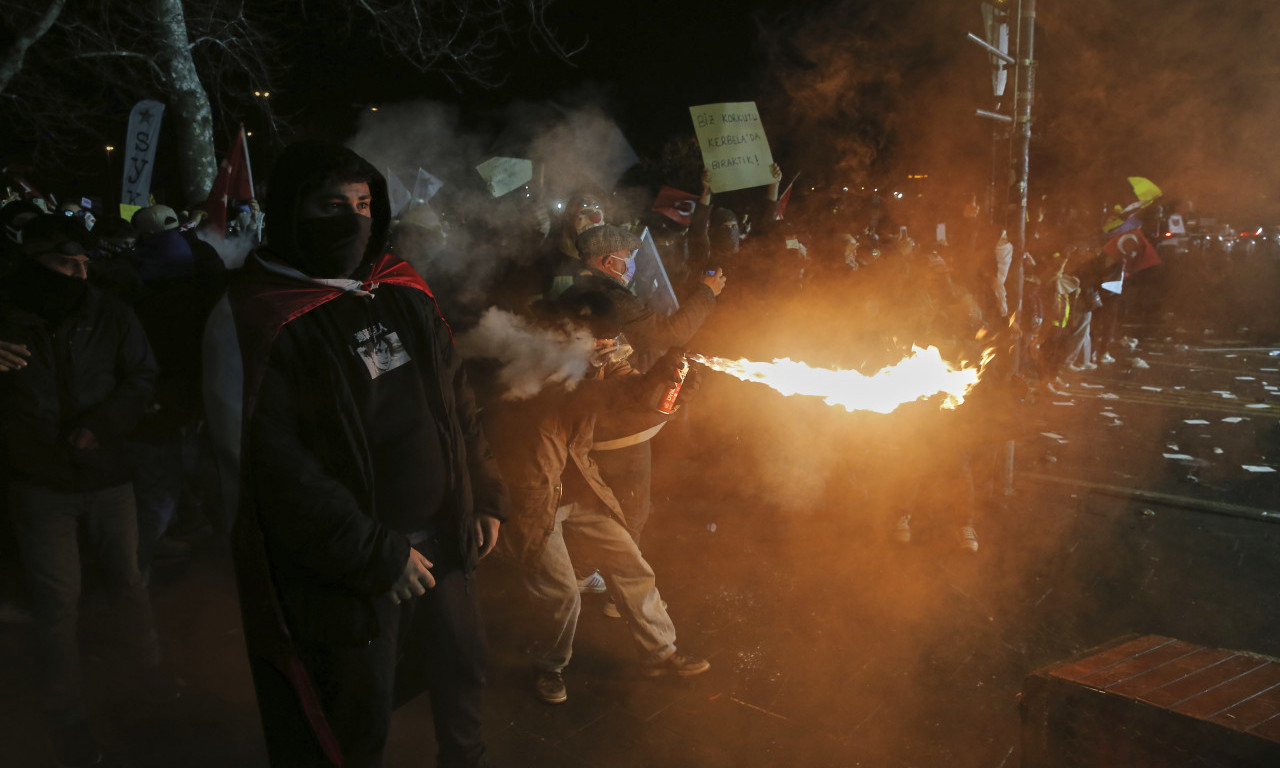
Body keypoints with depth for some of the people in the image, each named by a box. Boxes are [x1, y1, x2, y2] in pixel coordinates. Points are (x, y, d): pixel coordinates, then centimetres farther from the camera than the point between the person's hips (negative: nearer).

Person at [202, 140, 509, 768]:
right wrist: (377, 557, -18)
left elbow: (457, 400, 13)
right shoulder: (248, 322, -15)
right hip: (341, 575, -6)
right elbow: (274, 468, -19)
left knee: (463, 677, 24)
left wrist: (485, 497, 8)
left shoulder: (402, 294, 4)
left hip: (443, 542, 6)